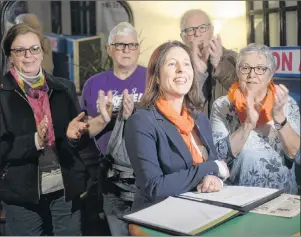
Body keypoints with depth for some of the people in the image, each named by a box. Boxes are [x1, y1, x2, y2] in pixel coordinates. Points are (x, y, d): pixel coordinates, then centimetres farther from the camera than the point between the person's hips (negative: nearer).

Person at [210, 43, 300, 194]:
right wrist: (248, 123, -21)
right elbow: (219, 156, -10)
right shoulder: (222, 106, -1)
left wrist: (279, 117, -18)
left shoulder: (287, 104, 2)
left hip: (282, 195, 2)